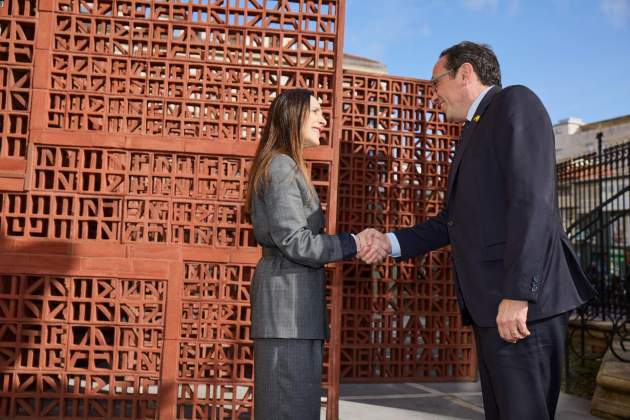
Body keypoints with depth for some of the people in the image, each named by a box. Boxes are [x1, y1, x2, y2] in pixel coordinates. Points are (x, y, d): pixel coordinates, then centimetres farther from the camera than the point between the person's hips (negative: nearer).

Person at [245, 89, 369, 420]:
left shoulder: (288, 167, 22)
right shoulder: (282, 166, -10)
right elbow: (294, 241, -18)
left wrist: (350, 246, 9)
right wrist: (352, 244, -9)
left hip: (293, 297, 10)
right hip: (288, 297, -10)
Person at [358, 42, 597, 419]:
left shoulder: (515, 102, -3)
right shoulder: (475, 133, 25)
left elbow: (532, 199, -16)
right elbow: (453, 221, 25)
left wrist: (517, 293, -23)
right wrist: (392, 242, 14)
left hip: (522, 303, -9)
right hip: (490, 305, 9)